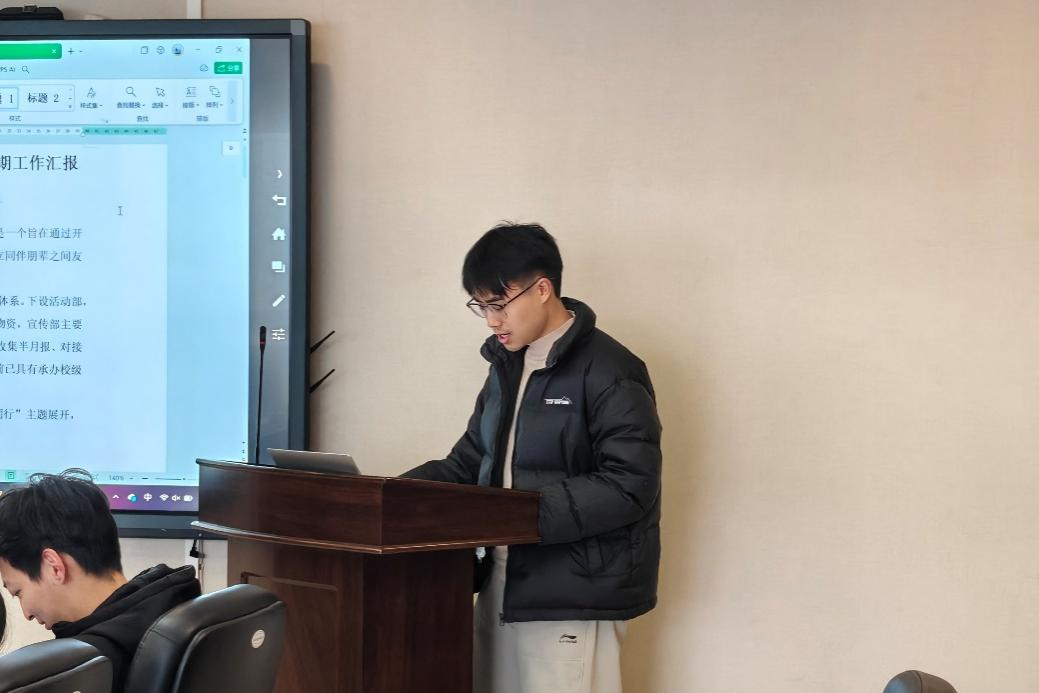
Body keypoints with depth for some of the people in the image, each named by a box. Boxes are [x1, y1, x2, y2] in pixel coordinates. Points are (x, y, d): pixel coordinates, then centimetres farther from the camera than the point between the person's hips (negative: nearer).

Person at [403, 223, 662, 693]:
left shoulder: (609, 374, -12)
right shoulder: (507, 367, 14)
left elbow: (629, 487, -19)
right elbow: (469, 464, 17)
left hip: (572, 597, -8)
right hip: (504, 584, 8)